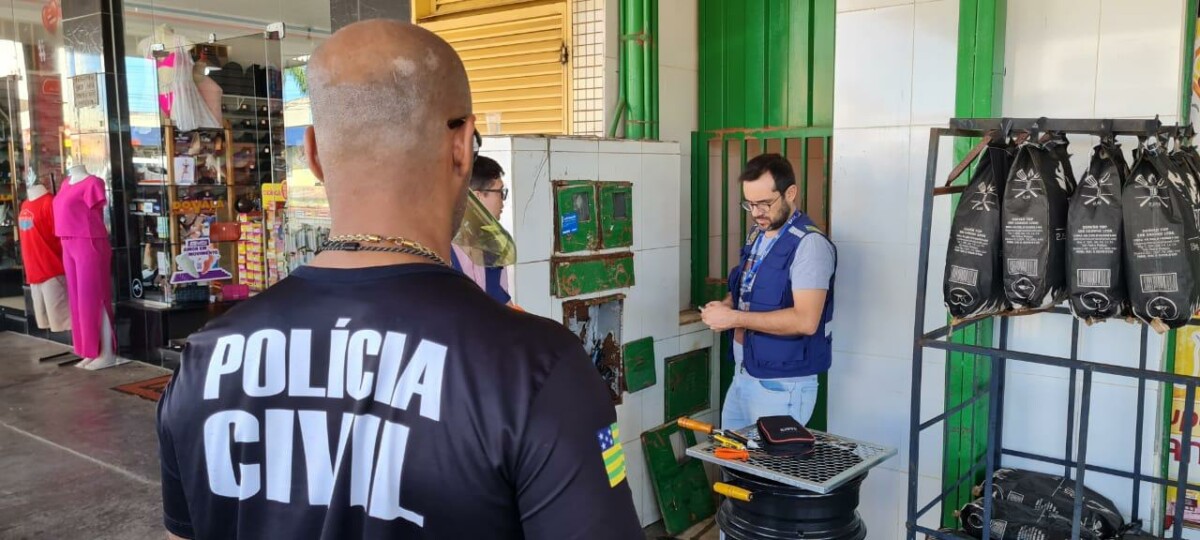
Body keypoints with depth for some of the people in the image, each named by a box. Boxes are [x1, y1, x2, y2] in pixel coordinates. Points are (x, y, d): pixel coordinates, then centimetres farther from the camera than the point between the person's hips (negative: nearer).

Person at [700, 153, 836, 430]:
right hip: (742, 375, 8)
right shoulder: (757, 235, 10)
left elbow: (806, 320, -26)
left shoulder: (809, 243, -17)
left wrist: (734, 318, -23)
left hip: (782, 385, -8)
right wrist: (725, 306, 1)